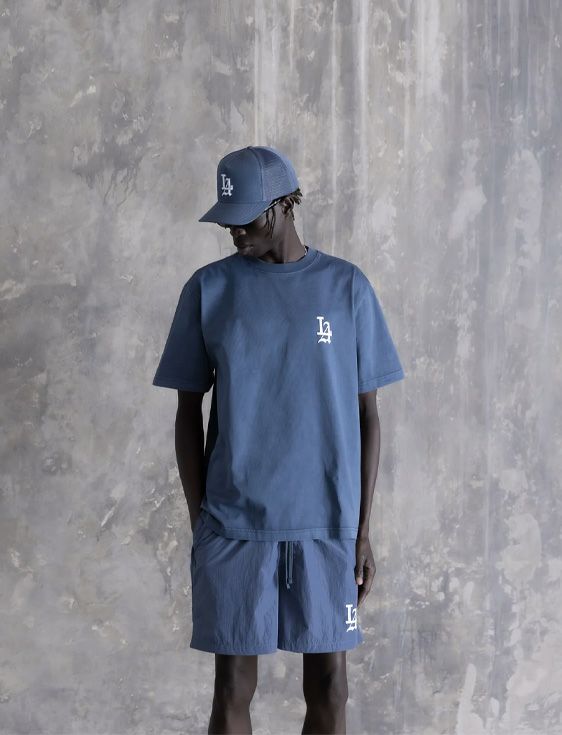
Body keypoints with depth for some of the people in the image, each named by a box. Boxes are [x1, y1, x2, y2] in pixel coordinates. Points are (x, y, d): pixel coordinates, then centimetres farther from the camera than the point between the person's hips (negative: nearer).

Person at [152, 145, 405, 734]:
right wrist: (198, 521, 1)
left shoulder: (347, 287, 2)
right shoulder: (208, 288, 4)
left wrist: (363, 528, 1)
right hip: (233, 524, 0)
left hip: (327, 523, 0)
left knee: (328, 685, 5)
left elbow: (366, 414, 4)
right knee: (233, 686, 3)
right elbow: (188, 412, 6)